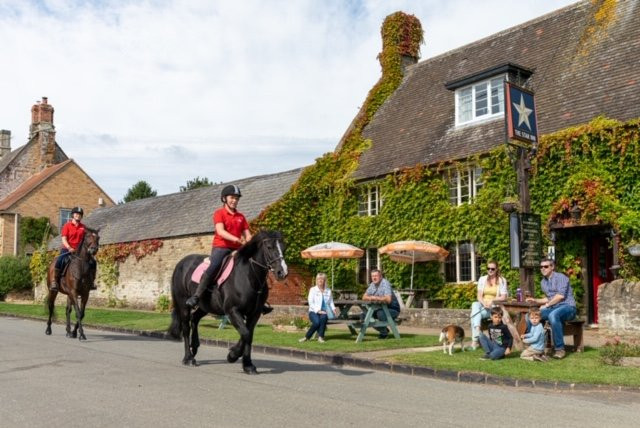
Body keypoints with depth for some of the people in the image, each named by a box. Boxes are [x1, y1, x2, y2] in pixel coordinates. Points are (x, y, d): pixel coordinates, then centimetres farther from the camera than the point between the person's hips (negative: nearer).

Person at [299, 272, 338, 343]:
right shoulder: (313, 289, 3)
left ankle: (320, 337, -27)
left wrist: (334, 309, -8)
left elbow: (331, 302, 14)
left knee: (323, 317, -36)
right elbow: (311, 302, -7)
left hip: (324, 312, 2)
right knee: (317, 322, -35)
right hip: (313, 312, -2)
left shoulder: (328, 291, 14)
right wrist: (318, 310, -20)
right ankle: (307, 337, -16)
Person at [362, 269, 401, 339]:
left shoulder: (385, 284, -20)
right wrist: (370, 298, -18)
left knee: (380, 313, -35)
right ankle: (382, 329, 9)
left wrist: (376, 298, -24)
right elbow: (364, 297, 4)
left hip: (393, 309, -8)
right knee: (365, 314, -5)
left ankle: (384, 332, -8)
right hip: (381, 308, 8)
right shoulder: (372, 284, 4)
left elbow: (388, 299, -32)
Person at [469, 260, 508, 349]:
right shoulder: (482, 279, 12)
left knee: (476, 313, -33)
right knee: (475, 305, -34)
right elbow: (479, 296, 3)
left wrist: (492, 300, -18)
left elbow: (504, 297, -2)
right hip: (483, 305, 3)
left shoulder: (502, 280, 4)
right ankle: (477, 330, -46)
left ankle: (474, 340, -34)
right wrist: (484, 303, -18)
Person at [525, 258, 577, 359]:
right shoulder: (543, 282, 18)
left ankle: (559, 349, -32)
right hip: (552, 308, 7)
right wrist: (535, 300, 10)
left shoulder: (560, 277, -7)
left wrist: (546, 305, -15)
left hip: (567, 306, -7)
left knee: (553, 315, -40)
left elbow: (560, 296, -17)